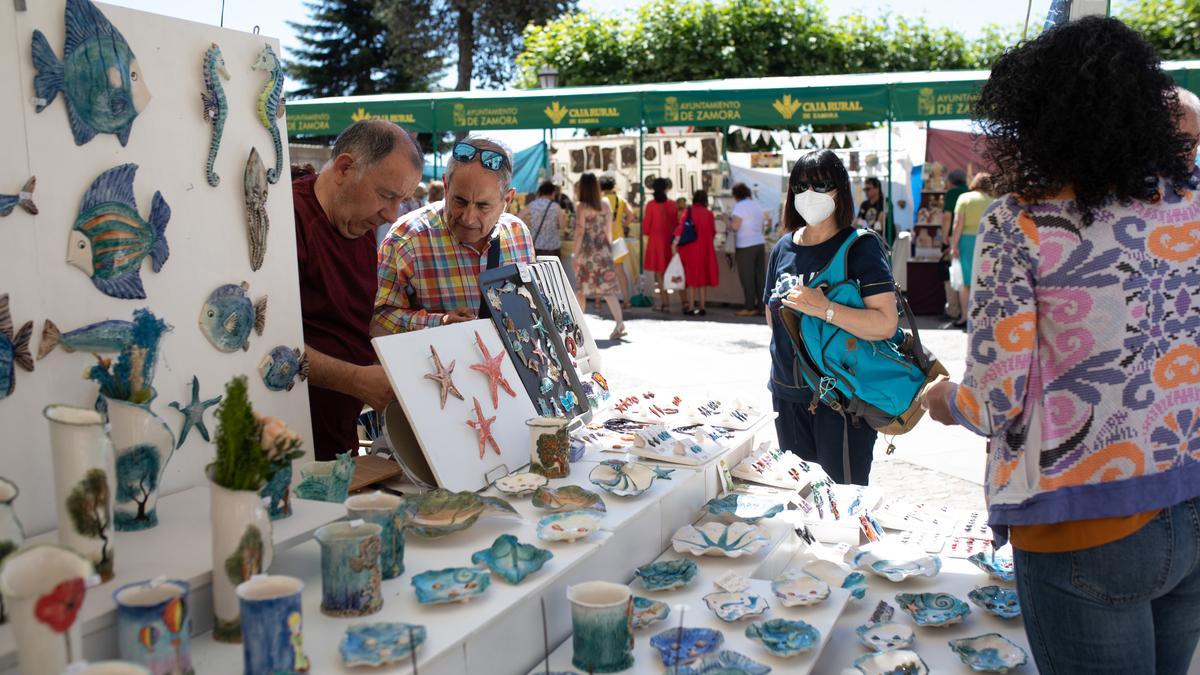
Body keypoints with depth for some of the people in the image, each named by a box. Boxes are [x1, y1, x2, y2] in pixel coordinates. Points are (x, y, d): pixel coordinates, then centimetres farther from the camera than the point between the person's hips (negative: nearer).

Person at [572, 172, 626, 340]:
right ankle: (619, 321, -13)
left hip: (587, 251, -4)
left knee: (581, 288, 10)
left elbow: (579, 232, -11)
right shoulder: (605, 205, 6)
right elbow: (609, 230, 10)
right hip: (603, 250, 4)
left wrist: (575, 256, -8)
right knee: (607, 287, 2)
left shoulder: (581, 207, -8)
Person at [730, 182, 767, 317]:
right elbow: (762, 226, 17)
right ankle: (762, 305, 10)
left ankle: (750, 307, 0)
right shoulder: (757, 205, 15)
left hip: (745, 245, -8)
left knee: (747, 277, -2)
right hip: (760, 243, 8)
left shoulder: (740, 206, -9)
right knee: (760, 275, 8)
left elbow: (735, 226, -16)